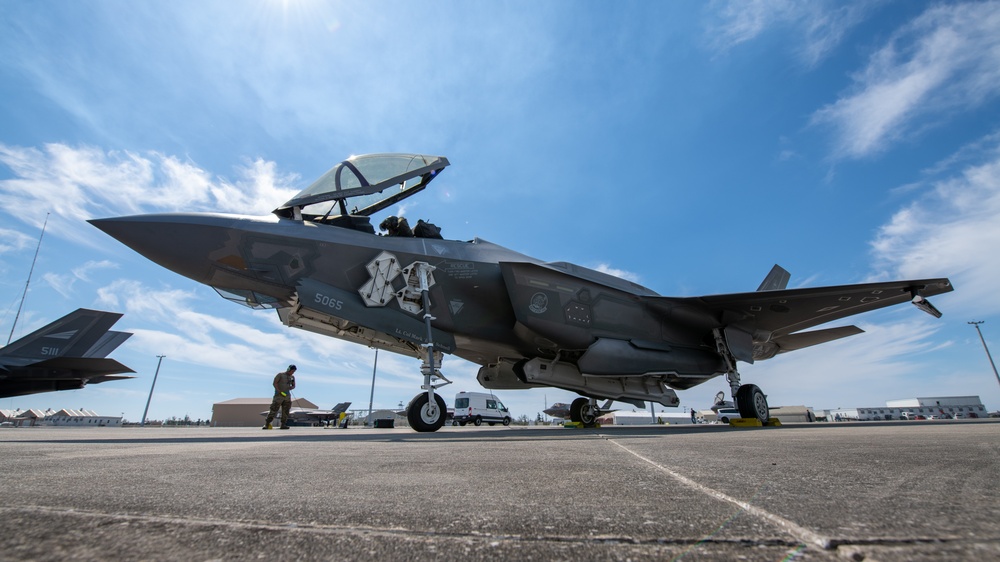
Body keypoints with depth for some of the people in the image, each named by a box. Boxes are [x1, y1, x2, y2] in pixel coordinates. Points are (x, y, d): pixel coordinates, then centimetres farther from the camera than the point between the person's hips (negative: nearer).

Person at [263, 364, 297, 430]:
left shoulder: (292, 377, 12)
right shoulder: (280, 375, -3)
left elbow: (293, 386, 20)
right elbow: (274, 383, -9)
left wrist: (291, 387, -5)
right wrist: (279, 391, -18)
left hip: (287, 395, 5)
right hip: (279, 395, -5)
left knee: (286, 411, 2)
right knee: (274, 410, -9)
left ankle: (283, 425, 6)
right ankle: (267, 424, -2)